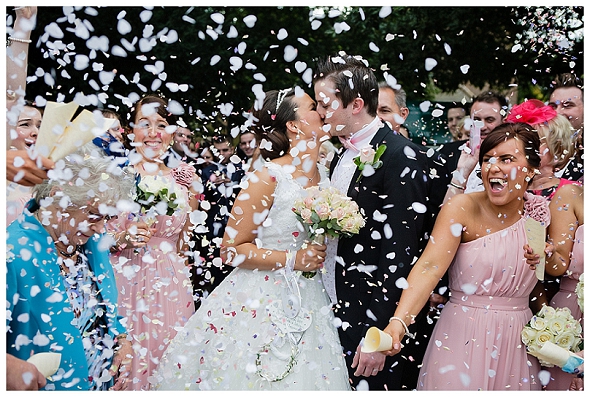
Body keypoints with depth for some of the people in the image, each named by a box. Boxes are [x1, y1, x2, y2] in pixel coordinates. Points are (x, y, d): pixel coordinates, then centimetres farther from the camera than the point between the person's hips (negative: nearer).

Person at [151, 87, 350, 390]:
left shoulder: (324, 173, 4)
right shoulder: (269, 178, -16)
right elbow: (232, 250, -14)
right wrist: (293, 260, -20)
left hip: (308, 306, 6)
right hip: (260, 306, -6)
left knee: (303, 379, 13)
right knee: (246, 377, 5)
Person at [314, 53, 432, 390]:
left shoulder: (402, 157, -16)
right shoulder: (343, 154, 10)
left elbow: (401, 254, -19)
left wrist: (379, 336, -18)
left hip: (371, 321, -7)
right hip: (332, 313, 7)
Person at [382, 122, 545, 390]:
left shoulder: (540, 211, 0)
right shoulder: (462, 207, -14)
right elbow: (429, 266, -28)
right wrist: (397, 324, -40)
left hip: (518, 342, 4)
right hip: (463, 337, -4)